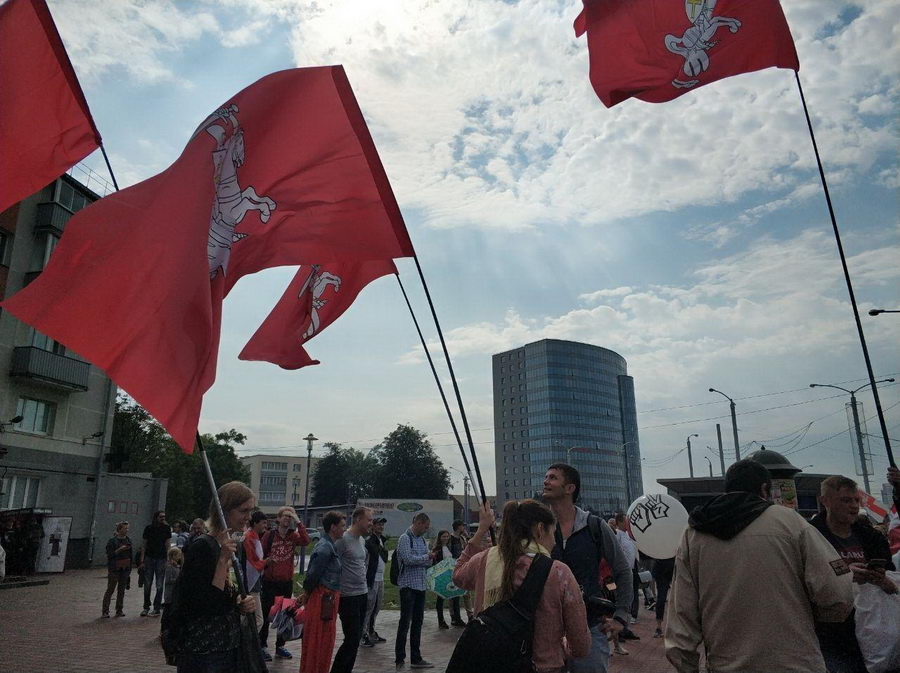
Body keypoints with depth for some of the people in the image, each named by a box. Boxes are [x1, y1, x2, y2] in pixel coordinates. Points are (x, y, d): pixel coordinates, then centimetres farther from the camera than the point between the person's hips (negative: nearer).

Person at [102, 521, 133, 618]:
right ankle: (105, 611, 7)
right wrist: (120, 549, -22)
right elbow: (109, 554, -12)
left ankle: (119, 610, 16)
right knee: (110, 590, 0)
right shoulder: (112, 540, -8)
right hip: (114, 569, -5)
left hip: (125, 569, 5)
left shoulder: (128, 540, 8)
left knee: (122, 590, 8)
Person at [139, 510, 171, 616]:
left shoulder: (166, 528, 1)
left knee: (159, 586, 2)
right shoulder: (149, 528, 1)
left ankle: (156, 609, 9)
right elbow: (144, 545, 2)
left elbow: (167, 545, 3)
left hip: (161, 559, -1)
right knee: (147, 585, 6)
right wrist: (142, 561, -4)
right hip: (149, 558, 1)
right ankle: (146, 607, 20)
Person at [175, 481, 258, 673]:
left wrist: (244, 603, -2)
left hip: (228, 648, 8)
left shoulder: (234, 546, 7)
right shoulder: (203, 546, -18)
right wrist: (223, 560, -25)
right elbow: (208, 606, -22)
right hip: (203, 655, -8)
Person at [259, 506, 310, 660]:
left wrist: (298, 522, -23)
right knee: (266, 614, 6)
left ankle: (280, 646, 25)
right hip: (270, 581, -3)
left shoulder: (293, 536, -1)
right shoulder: (270, 535, -7)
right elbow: (261, 555, -1)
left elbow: (306, 541, -21)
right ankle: (263, 646, 18)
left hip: (287, 582, 3)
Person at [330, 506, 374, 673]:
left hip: (362, 594, 8)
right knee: (352, 640, -6)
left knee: (356, 639, 13)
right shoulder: (343, 540, -16)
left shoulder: (362, 540, 12)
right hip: (348, 597, -8)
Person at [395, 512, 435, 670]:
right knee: (405, 622, -2)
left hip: (420, 585, 8)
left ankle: (416, 659, 20)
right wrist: (426, 557, -11)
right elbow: (408, 559, -22)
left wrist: (429, 559, -7)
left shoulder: (421, 540, 13)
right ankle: (399, 659, 7)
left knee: (417, 622, 12)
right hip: (408, 585, -8)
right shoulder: (405, 538, -11)